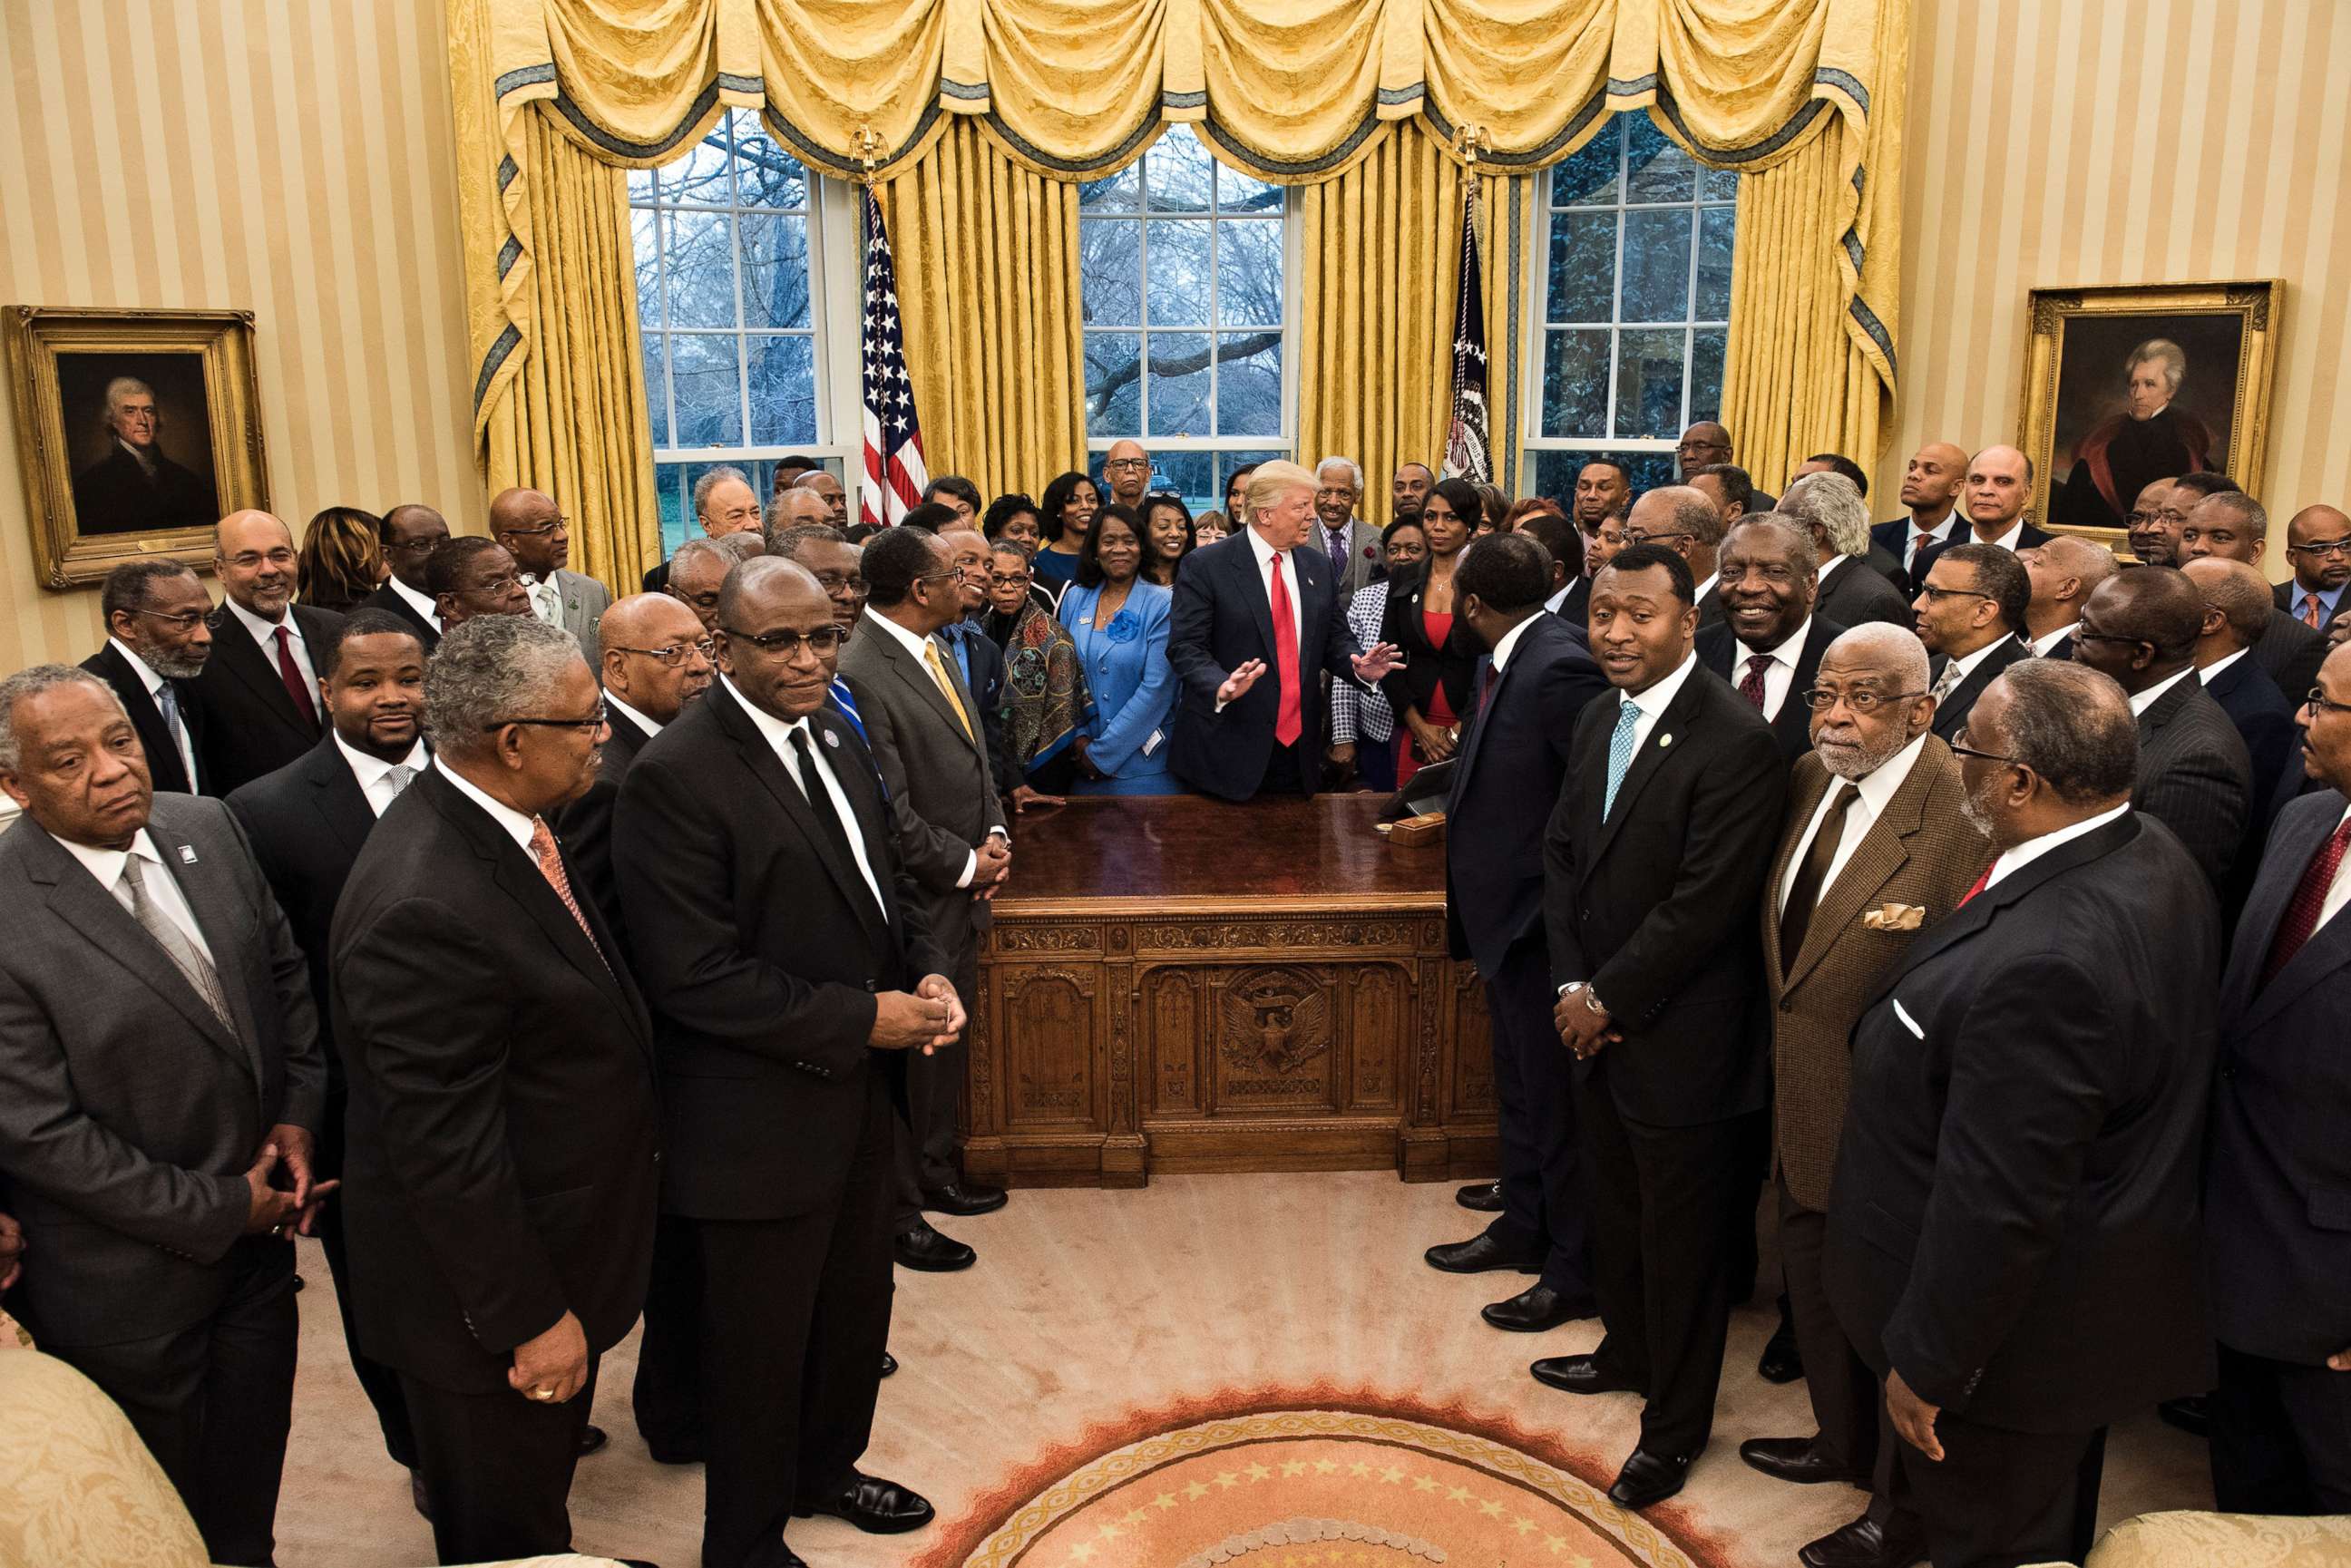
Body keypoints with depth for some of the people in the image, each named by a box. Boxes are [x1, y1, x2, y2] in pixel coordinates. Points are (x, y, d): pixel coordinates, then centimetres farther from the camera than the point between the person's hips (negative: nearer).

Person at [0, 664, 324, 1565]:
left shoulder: (208, 828, -6)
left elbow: (283, 971, 7)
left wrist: (296, 1115, -5)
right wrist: (219, 1208, -16)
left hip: (255, 1232, 5)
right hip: (132, 1279, -5)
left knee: (248, 1488, 25)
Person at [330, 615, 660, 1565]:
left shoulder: (505, 825, -3)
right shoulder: (423, 907, -34)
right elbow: (447, 1150, -29)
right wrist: (529, 1320, -19)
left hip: (557, 1230, 9)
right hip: (488, 1291, -9)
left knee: (542, 1482, 31)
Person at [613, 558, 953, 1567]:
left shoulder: (834, 740, 4)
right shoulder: (676, 776, -22)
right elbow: (696, 977, -25)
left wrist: (927, 972, -5)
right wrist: (863, 1019, -22)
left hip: (858, 1100, 8)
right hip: (759, 1122, -8)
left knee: (855, 1306, 26)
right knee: (760, 1342, 13)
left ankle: (825, 1466, 52)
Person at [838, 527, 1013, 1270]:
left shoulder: (933, 651, 6)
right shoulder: (859, 674, -24)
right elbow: (891, 814, -23)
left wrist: (994, 834, 1)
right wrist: (966, 865, -13)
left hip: (962, 898, 9)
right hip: (914, 901, -9)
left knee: (948, 1039, 21)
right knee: (908, 1049, 6)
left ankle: (935, 1171, 40)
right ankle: (896, 1211, 23)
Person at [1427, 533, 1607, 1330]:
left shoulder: (1561, 667, -24)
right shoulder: (1501, 663, 5)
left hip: (1543, 922, -10)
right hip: (1505, 911, 10)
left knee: (1556, 1101, 5)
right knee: (1519, 1087, 23)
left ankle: (1575, 1271, 22)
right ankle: (1525, 1226, 41)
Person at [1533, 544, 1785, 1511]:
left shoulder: (1735, 740, -22)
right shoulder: (1599, 718, 5)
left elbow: (1704, 904, -23)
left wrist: (1608, 999, -15)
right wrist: (1572, 985, -3)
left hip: (1680, 1039, -7)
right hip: (1595, 1021, 7)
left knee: (1682, 1237, 10)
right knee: (1615, 1207, 25)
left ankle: (1674, 1425, 29)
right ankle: (1628, 1351, 48)